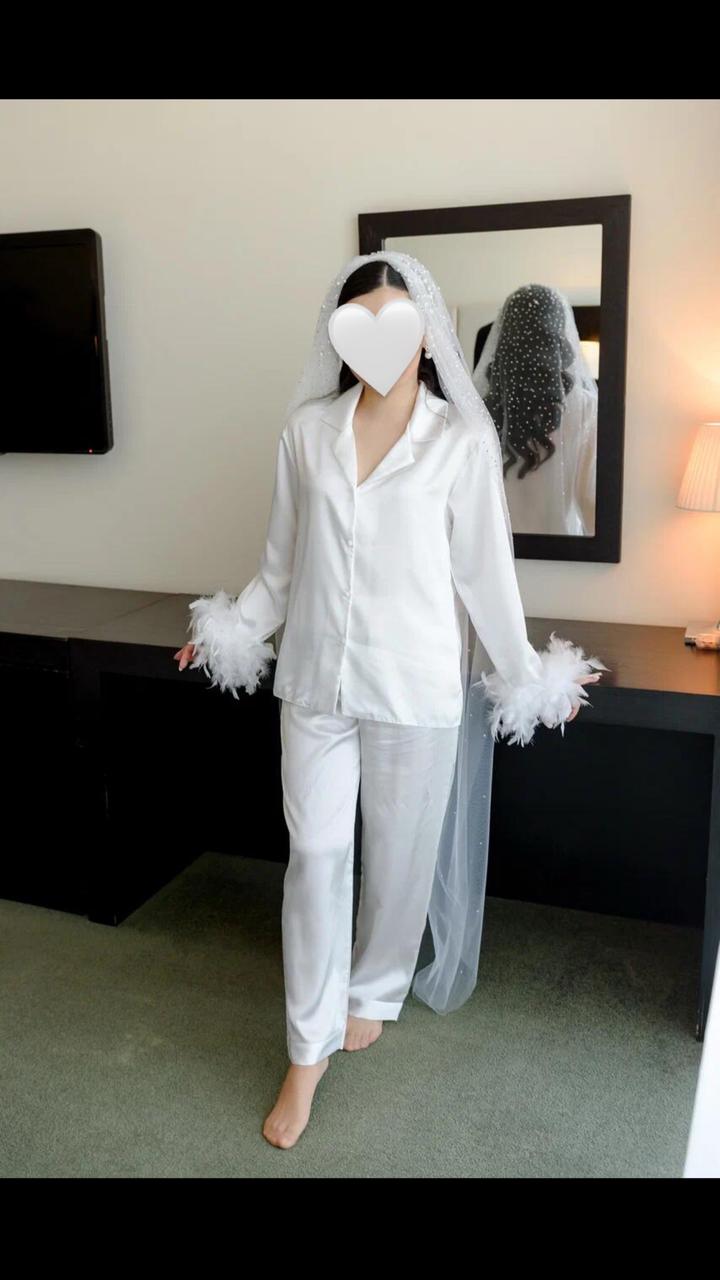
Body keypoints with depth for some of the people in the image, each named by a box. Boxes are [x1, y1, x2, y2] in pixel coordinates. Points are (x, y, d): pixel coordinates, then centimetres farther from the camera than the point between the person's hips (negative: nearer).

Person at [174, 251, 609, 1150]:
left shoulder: (462, 441, -6)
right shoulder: (307, 429, 2)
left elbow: (483, 571, -2)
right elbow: (283, 560, 11)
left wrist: (525, 677, 1)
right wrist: (233, 633, 11)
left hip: (416, 688, -2)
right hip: (315, 679, 2)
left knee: (400, 856, 13)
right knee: (313, 855, 7)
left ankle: (374, 992, 40)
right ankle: (309, 1050, 22)